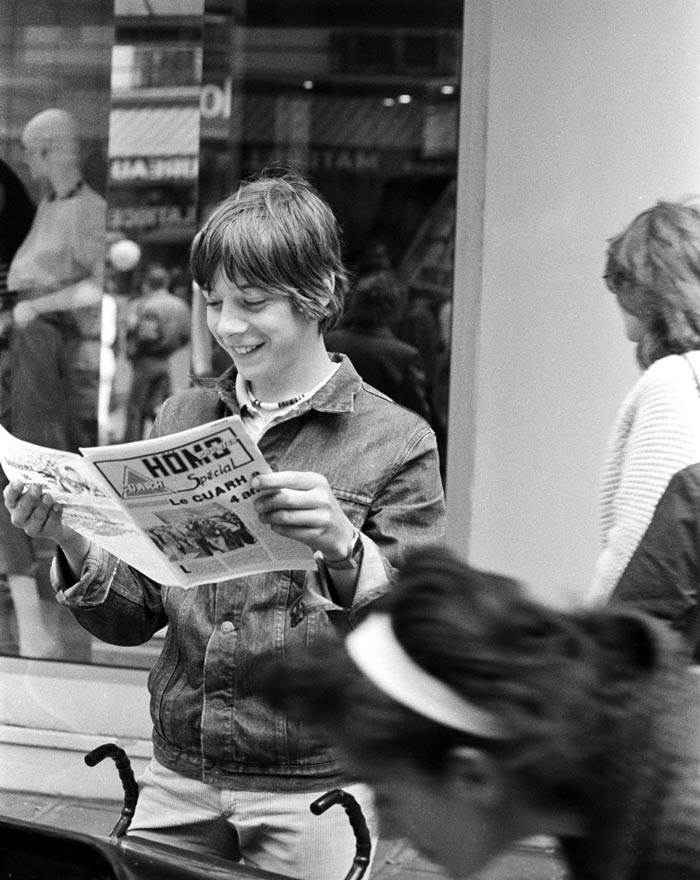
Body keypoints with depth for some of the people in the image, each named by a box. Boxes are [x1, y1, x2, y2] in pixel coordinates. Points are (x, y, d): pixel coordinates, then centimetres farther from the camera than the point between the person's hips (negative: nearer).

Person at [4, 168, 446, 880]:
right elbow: (132, 618, 7)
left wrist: (344, 547, -28)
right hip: (176, 776, 4)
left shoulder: (394, 441, -6)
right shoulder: (180, 421, 7)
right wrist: (74, 546, -11)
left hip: (312, 789, -3)